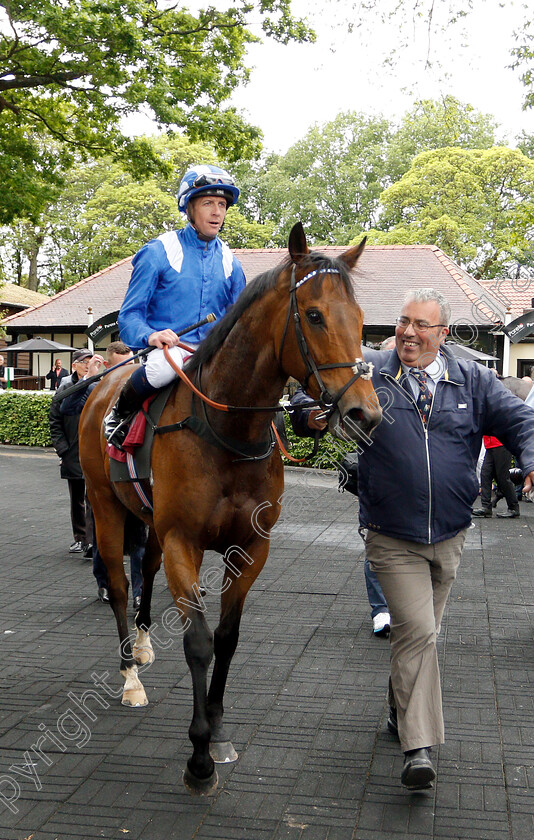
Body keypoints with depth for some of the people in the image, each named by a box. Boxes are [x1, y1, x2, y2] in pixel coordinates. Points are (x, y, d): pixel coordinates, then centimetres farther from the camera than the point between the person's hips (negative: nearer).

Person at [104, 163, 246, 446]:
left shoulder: (229, 261, 13)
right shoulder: (158, 252, -1)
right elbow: (130, 314, -3)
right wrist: (150, 336, -26)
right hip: (165, 347, -5)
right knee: (165, 365, -40)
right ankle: (120, 412, -8)